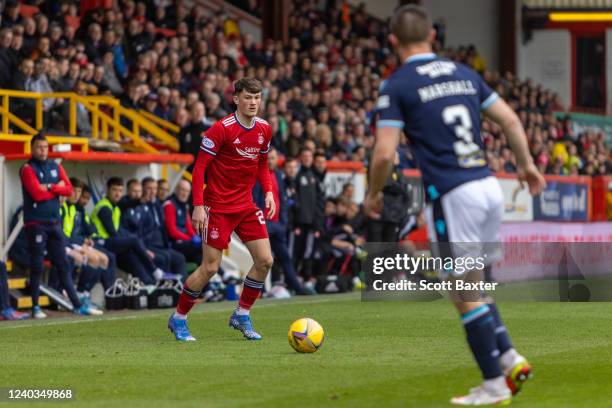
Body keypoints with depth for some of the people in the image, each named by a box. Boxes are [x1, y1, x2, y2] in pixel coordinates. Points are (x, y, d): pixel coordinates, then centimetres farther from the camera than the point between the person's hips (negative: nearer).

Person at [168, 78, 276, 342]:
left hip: (246, 205, 6)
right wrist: (198, 206, -19)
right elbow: (199, 167, -13)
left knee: (265, 260, -3)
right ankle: (178, 319, 11)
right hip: (218, 207, -6)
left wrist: (268, 193, 4)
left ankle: (242, 316, 14)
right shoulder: (221, 129, -15)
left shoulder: (264, 129, 5)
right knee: (210, 267, -6)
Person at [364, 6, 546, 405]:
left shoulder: (397, 85, -4)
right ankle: (509, 357, 12)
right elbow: (511, 120, 15)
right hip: (490, 188, 6)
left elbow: (385, 153, -9)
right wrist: (526, 164, 29)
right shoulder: (464, 73, 13)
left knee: (466, 295, 2)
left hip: (452, 195, -6)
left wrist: (374, 194, 8)